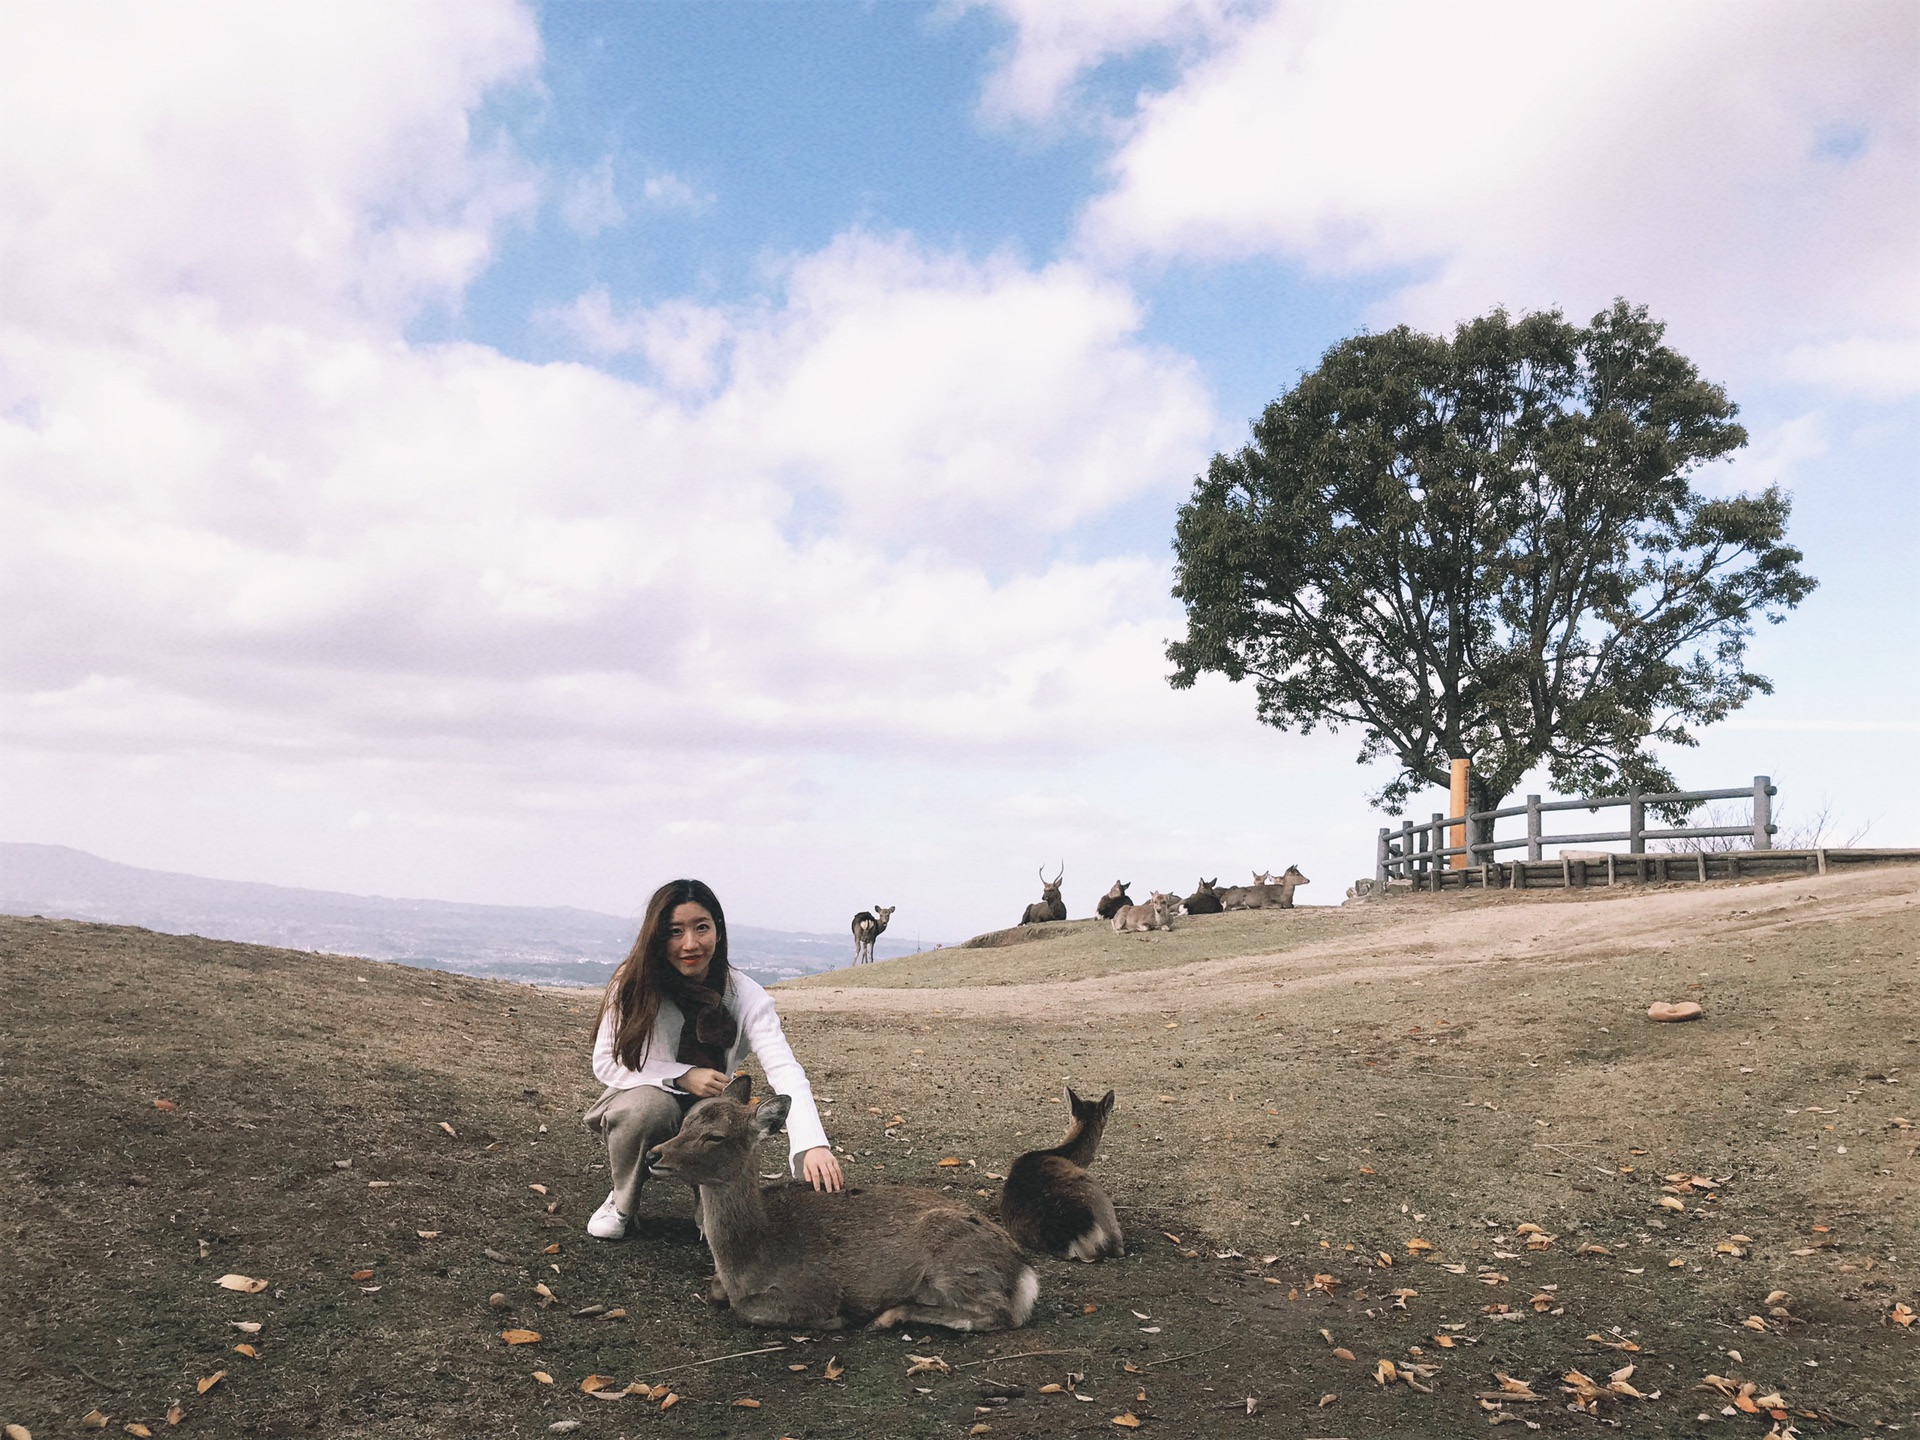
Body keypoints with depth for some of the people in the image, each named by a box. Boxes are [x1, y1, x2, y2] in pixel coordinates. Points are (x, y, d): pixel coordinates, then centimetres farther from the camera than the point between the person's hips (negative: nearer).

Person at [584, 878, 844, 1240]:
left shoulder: (746, 996, -20)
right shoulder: (633, 983, -18)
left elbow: (784, 1070, -31)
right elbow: (606, 1062, -13)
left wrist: (814, 1145, -49)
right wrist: (683, 1076, -29)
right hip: (638, 1101, 0)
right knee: (650, 1105, -35)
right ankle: (621, 1204, -6)